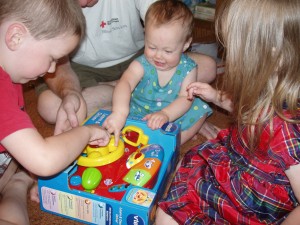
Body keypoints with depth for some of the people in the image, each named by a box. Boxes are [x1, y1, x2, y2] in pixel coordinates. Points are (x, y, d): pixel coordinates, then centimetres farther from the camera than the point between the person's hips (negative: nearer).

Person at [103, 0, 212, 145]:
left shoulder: (188, 68, -13)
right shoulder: (141, 65, -19)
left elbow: (185, 99, -21)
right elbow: (125, 83, -38)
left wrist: (165, 114, -43)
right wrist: (120, 112, -60)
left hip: (174, 116, 1)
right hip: (139, 114, -1)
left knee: (200, 108, -17)